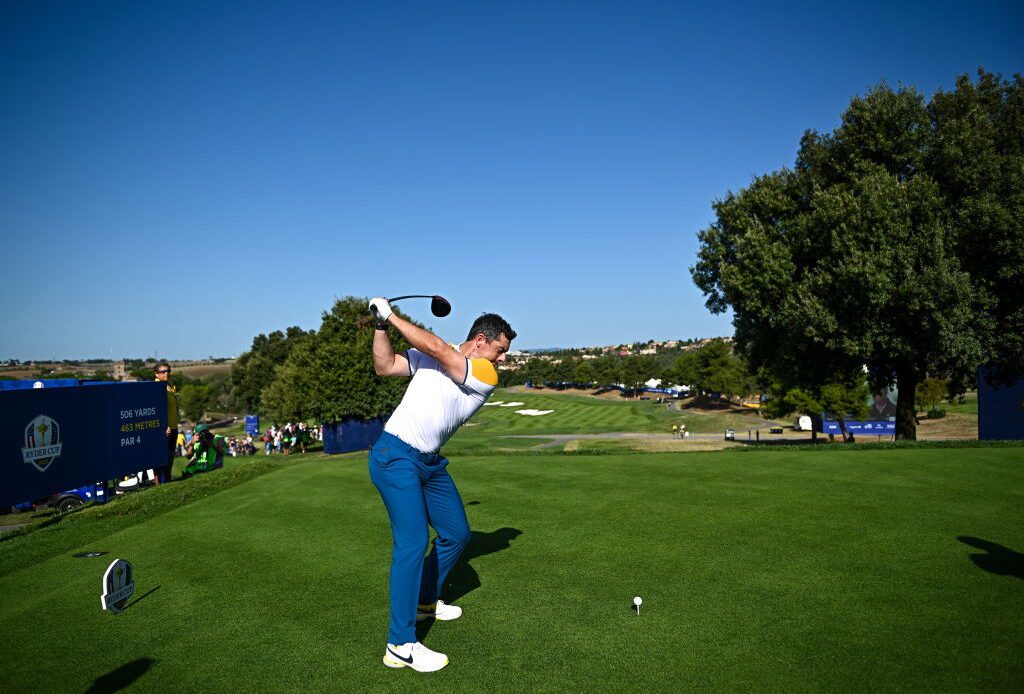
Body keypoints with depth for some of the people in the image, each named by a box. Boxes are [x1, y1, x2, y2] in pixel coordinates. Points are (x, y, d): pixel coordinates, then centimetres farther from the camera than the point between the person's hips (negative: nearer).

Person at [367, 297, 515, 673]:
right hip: (396, 455, -5)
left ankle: (425, 601, 39)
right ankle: (400, 645, -9)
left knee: (457, 534, 14)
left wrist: (392, 317, -14)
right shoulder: (430, 356, -1)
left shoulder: (487, 376, -2)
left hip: (431, 462, 5)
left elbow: (436, 349, -14)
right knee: (412, 541, -16)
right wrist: (381, 326, -8)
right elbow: (384, 367, 1)